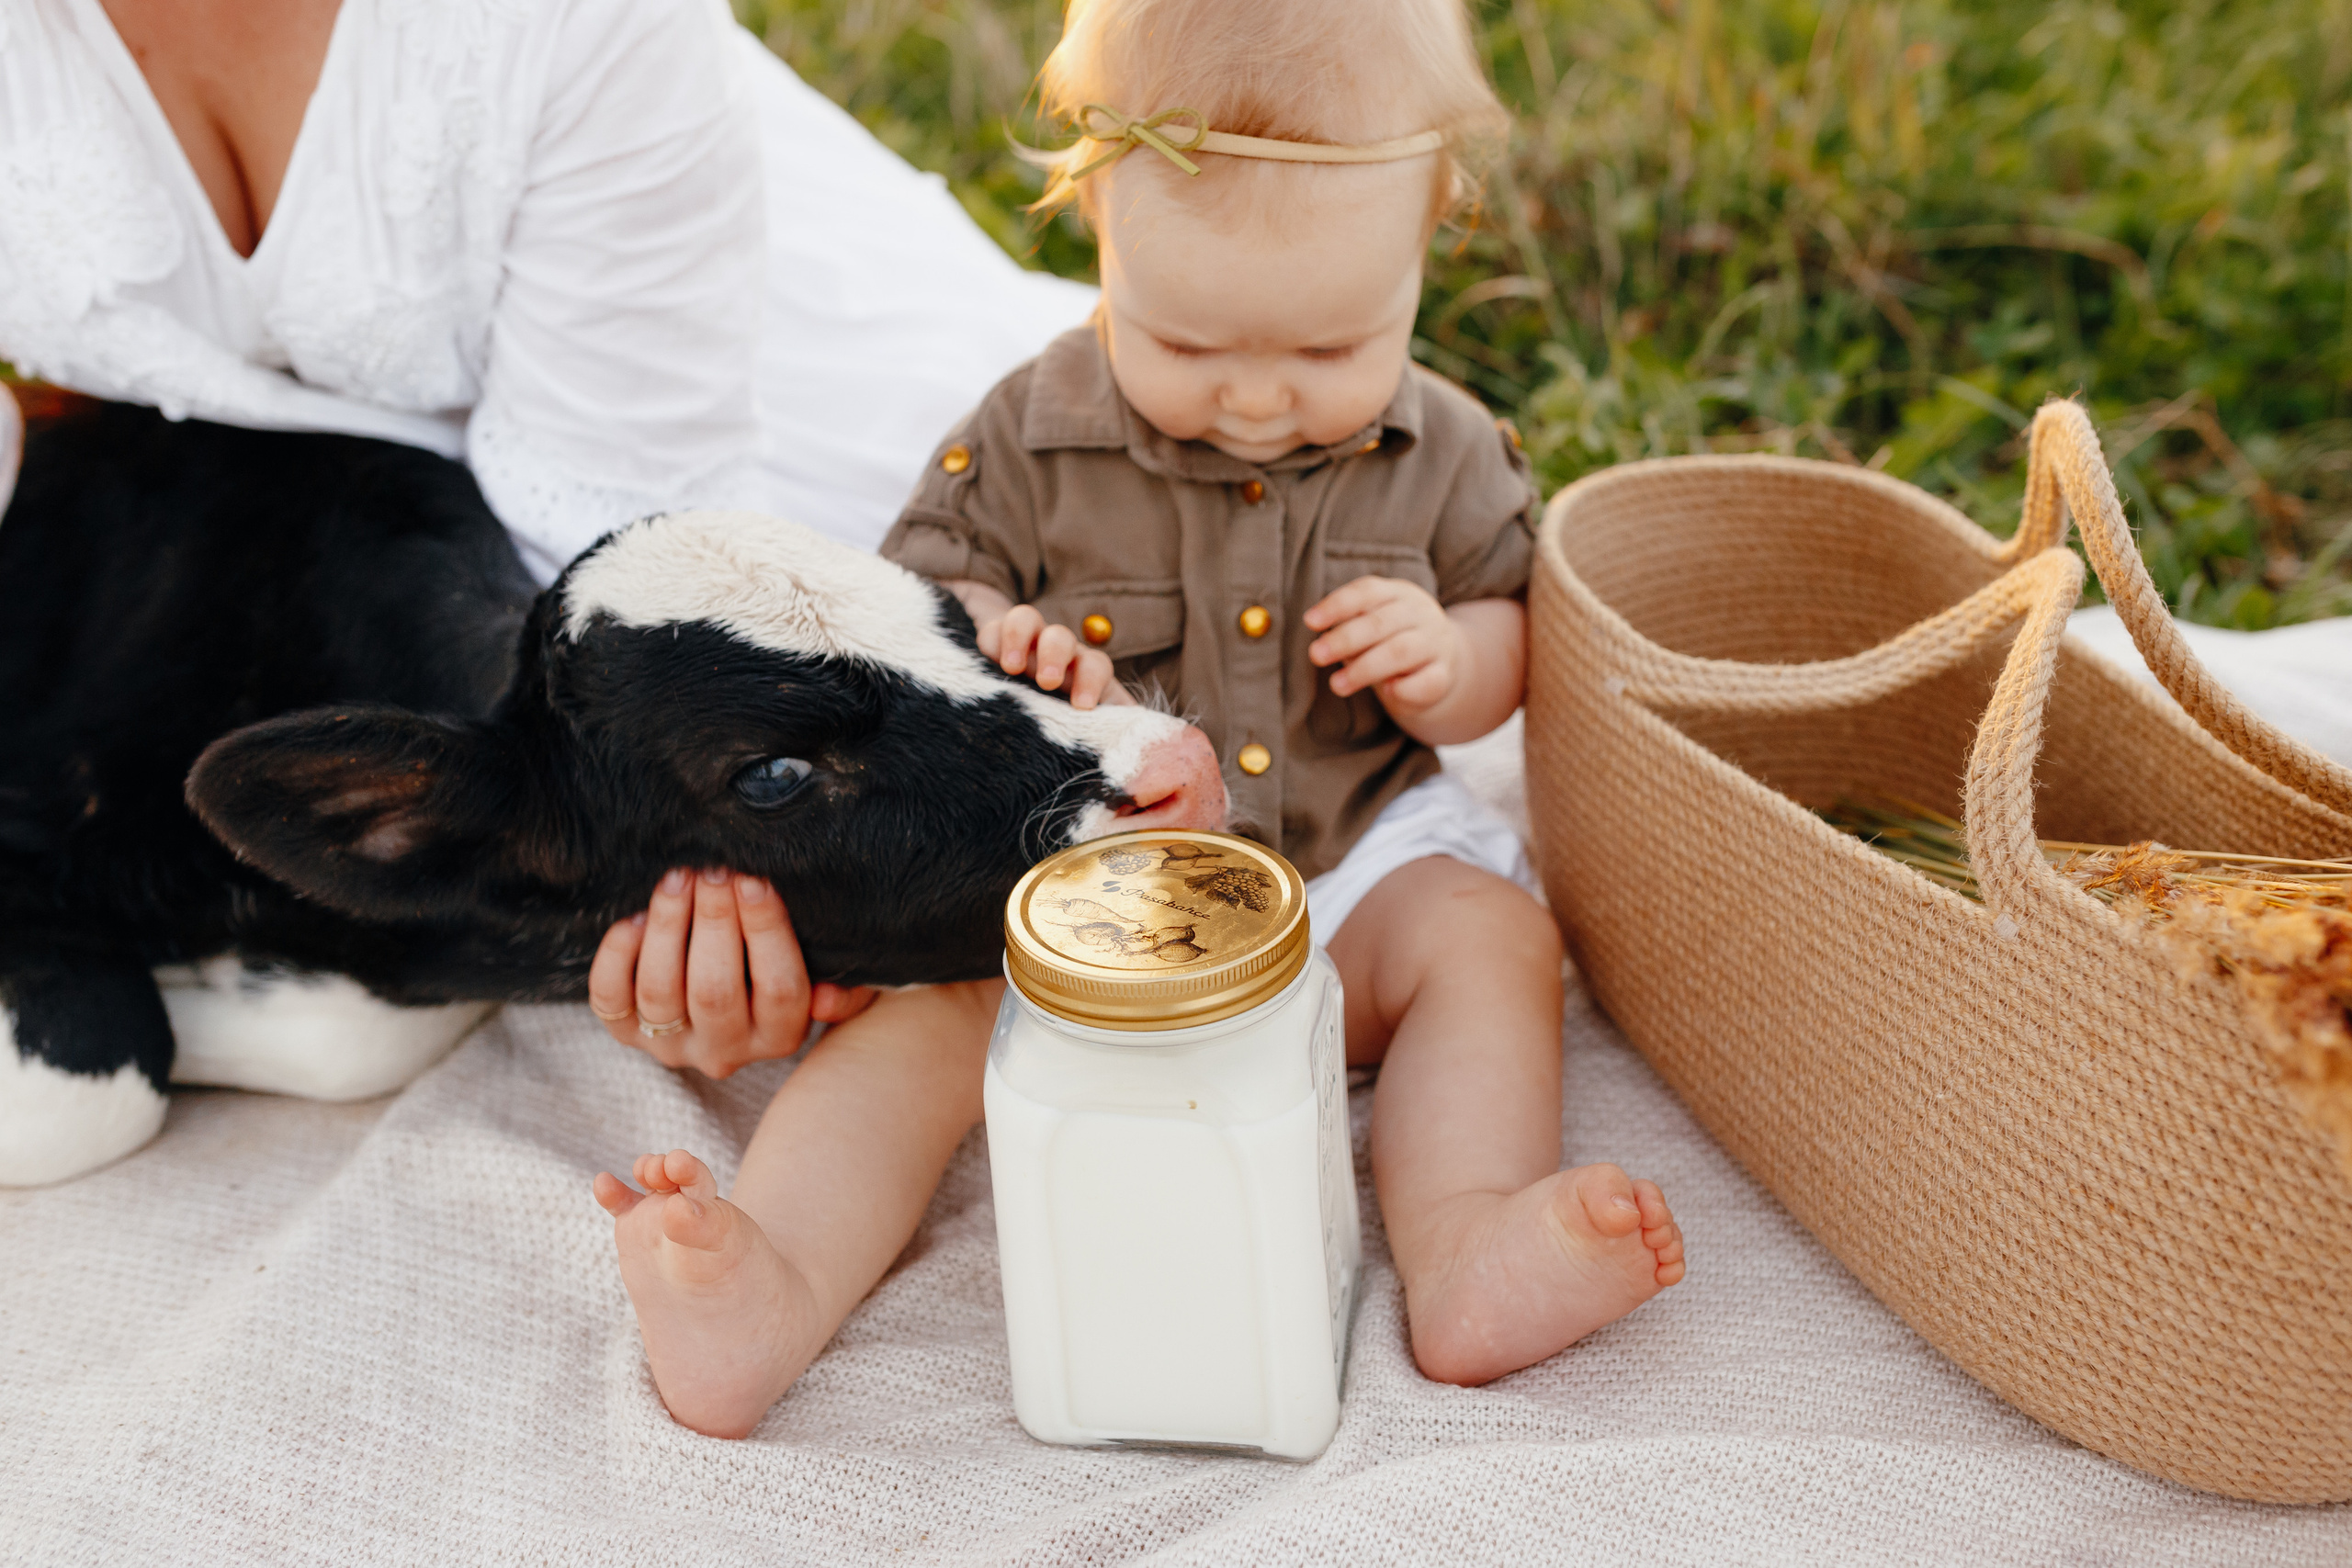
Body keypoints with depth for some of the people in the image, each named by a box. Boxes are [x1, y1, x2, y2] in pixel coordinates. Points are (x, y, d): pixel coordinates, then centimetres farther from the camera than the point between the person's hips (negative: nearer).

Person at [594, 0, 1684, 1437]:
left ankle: (1468, 1251, -34)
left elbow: (1507, 645, 10)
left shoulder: (1443, 454, -1)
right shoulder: (1028, 440, -7)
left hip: (1354, 857, 2)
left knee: (1495, 934, -22)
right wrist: (976, 640, -24)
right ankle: (776, 1282, -37)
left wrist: (1448, 659, -16)